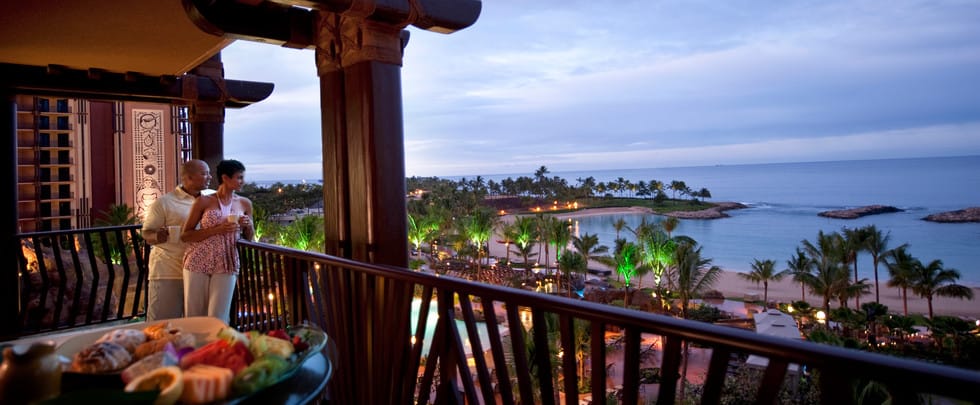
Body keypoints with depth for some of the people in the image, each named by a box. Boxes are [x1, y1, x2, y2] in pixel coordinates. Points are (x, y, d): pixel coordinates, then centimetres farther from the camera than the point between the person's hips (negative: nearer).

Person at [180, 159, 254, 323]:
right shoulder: (204, 201, -2)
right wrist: (216, 229, -15)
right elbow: (184, 235, -2)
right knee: (194, 315, 6)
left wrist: (249, 225, -6)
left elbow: (249, 237, 17)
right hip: (198, 262, -1)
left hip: (226, 264, 2)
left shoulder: (245, 203, 7)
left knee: (218, 318, -1)